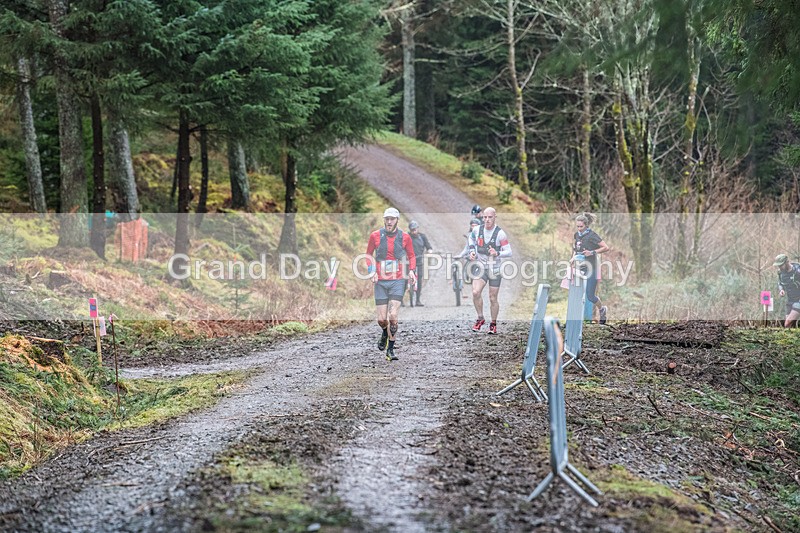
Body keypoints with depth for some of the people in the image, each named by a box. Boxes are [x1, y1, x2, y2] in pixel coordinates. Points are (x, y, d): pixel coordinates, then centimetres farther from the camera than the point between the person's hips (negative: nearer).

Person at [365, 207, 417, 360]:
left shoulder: (404, 237, 0)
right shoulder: (375, 236, 0)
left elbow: (411, 256, 14)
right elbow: (368, 255, 13)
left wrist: (411, 271, -4)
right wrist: (372, 271, -2)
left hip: (398, 281, -1)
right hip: (380, 282, 1)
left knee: (393, 316, -14)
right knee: (382, 319, -1)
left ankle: (390, 349, 0)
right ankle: (385, 333, 35)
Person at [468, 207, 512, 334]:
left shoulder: (500, 234, -15)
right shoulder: (477, 230, -4)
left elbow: (509, 252, -14)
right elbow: (471, 237, 21)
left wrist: (497, 253, -33)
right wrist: (472, 251, 6)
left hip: (495, 269, -2)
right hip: (481, 267, 2)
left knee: (493, 299, 3)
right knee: (476, 292, -18)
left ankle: (493, 323, 23)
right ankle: (480, 319, 1)